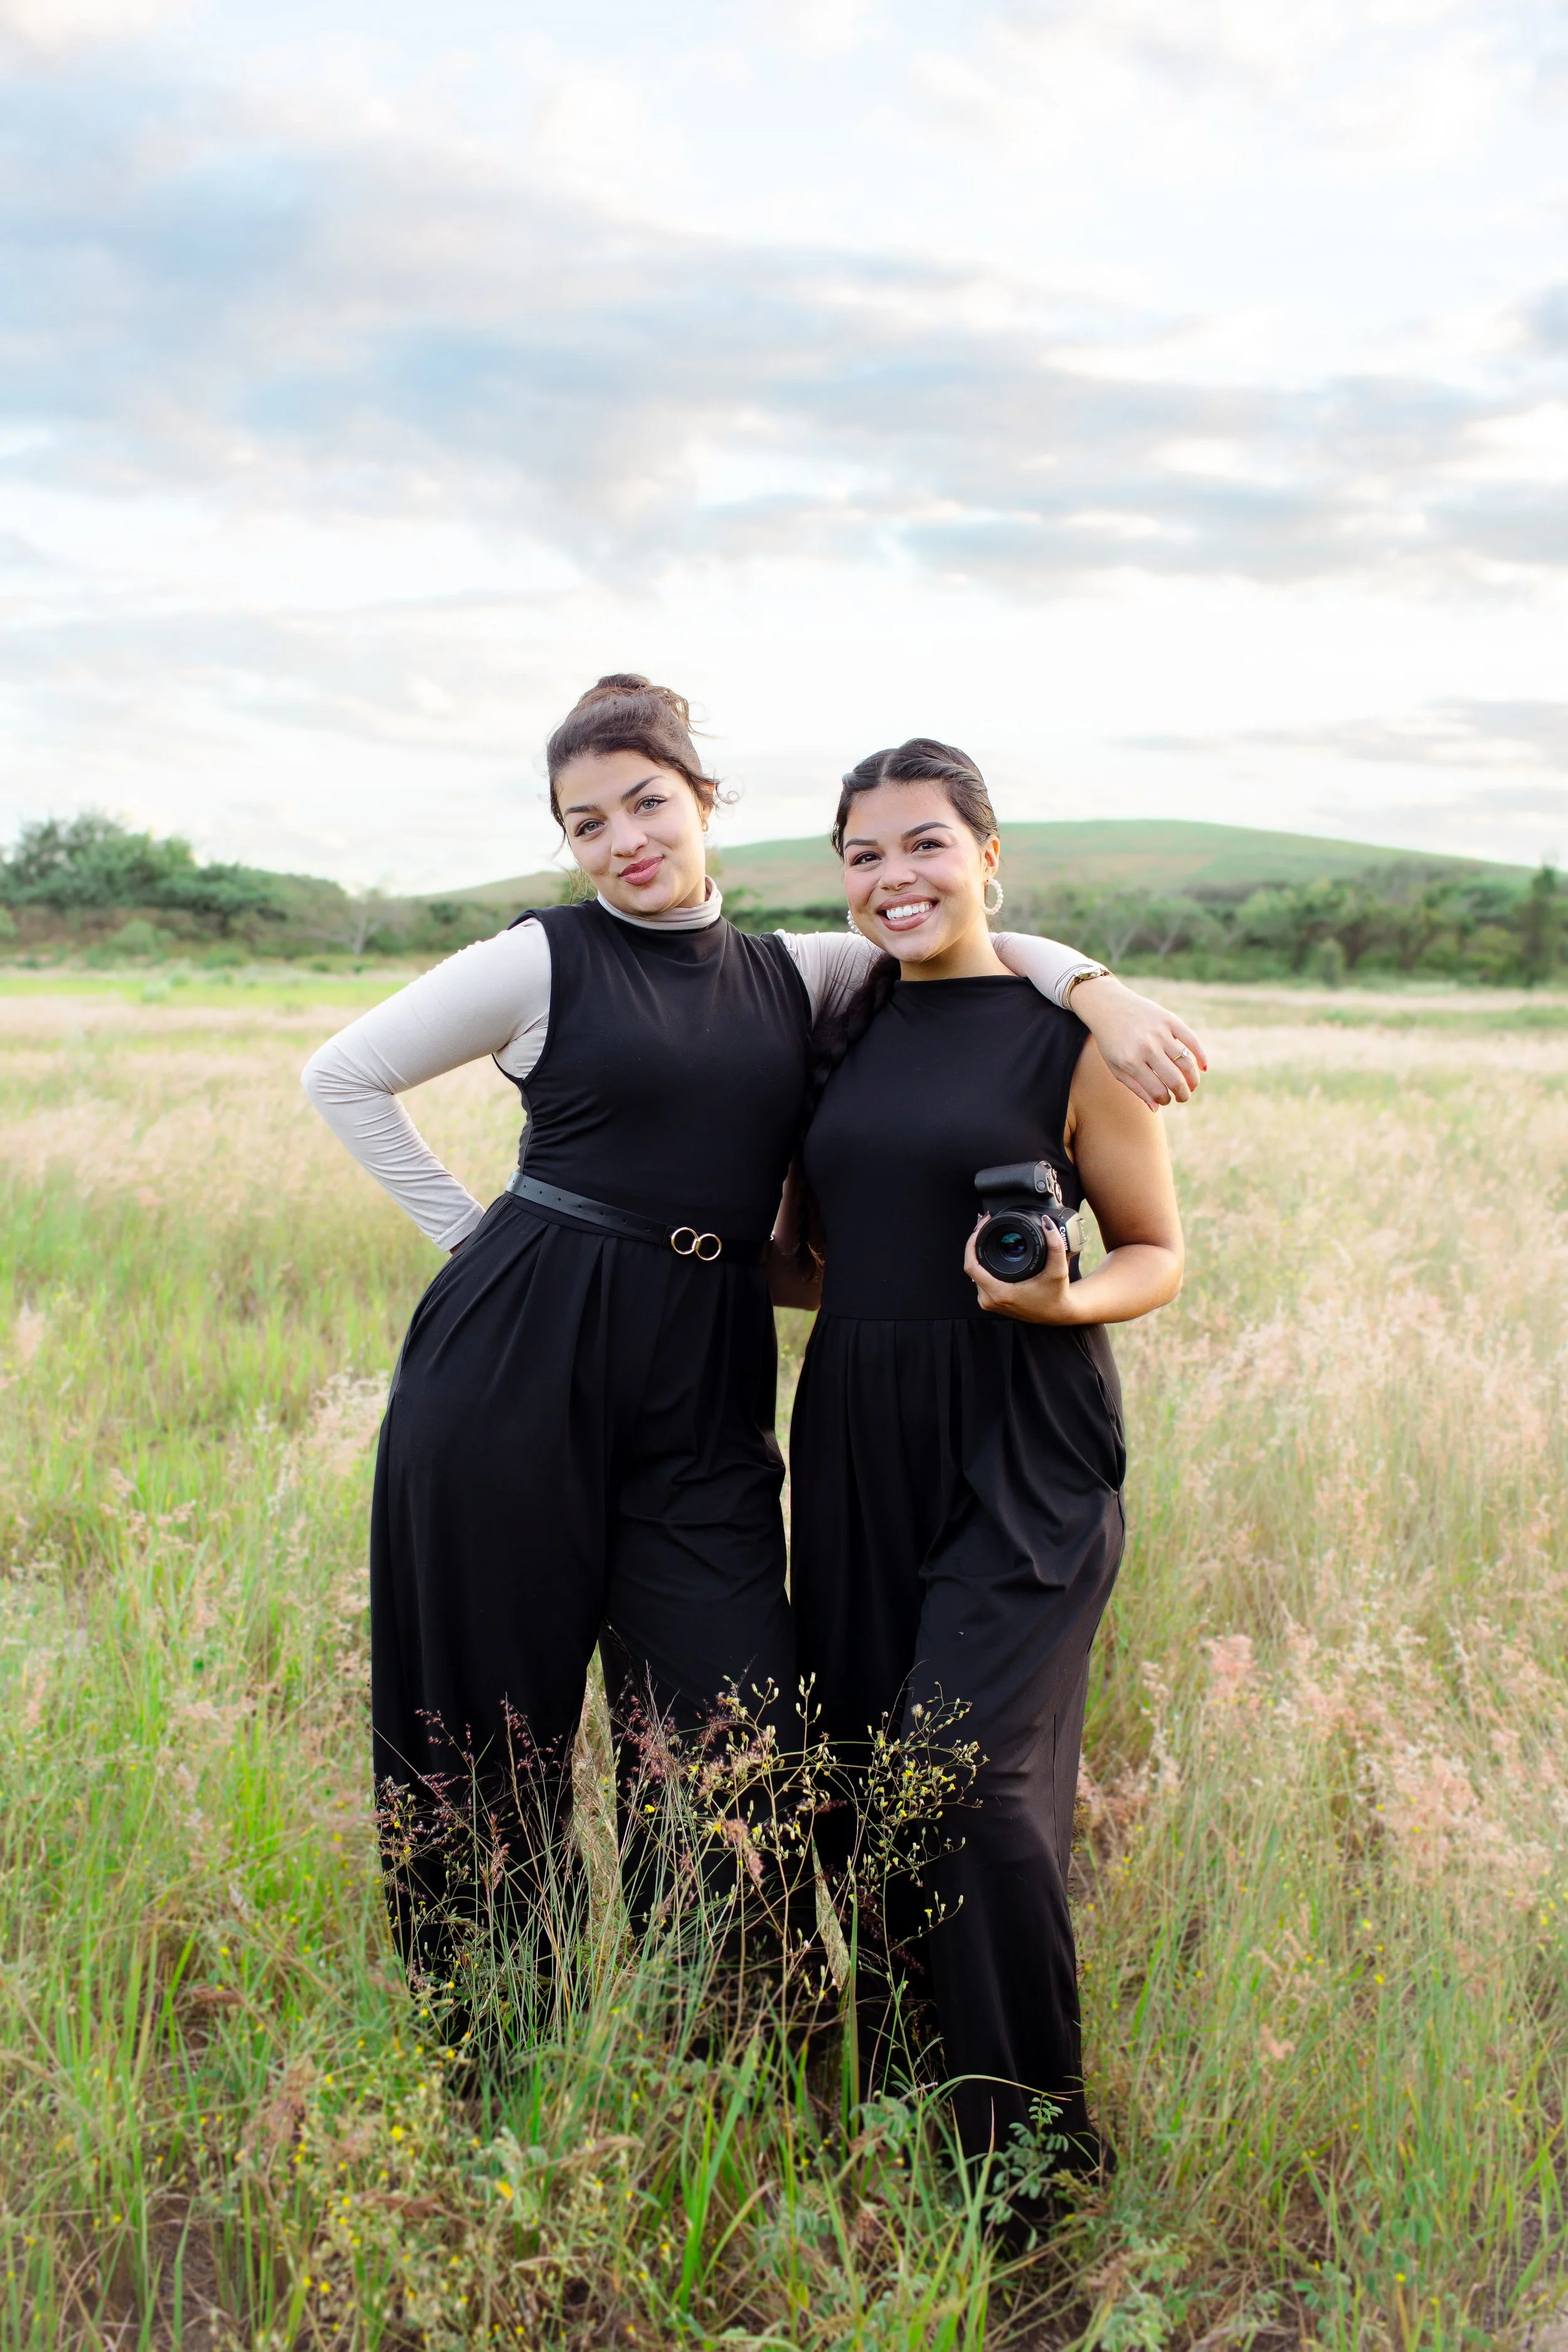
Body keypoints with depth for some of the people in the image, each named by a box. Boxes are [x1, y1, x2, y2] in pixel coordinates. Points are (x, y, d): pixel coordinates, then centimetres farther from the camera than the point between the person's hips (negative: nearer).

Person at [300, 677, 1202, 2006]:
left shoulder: (793, 976, 12)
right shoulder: (546, 960, 2)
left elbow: (970, 940, 19)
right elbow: (345, 1076, 7)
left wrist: (1097, 991, -1)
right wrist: (476, 1236, 3)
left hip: (703, 1390, 3)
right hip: (517, 1369, -2)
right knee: (496, 1729, 7)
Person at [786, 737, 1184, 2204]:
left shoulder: (1068, 1037, -4)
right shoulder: (843, 1035, 11)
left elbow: (1157, 1256, 0)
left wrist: (1062, 1300, -19)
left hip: (1022, 1450, -5)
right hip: (857, 1442, 5)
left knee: (967, 1769, -14)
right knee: (862, 1774, 8)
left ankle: (1031, 2151, 7)